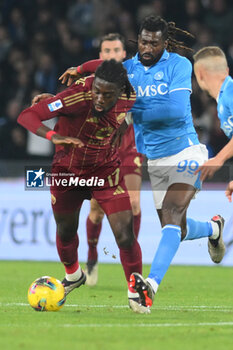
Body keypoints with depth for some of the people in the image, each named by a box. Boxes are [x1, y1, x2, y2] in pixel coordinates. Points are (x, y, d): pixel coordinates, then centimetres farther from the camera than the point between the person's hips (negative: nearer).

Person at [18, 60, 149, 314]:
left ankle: (135, 293, 11)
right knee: (65, 231, 19)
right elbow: (27, 116, -33)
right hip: (67, 171, -1)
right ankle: (73, 276, 51)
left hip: (105, 170, 1)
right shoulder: (78, 96, -31)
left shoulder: (128, 100, -18)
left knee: (125, 235, -11)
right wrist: (54, 136, -48)